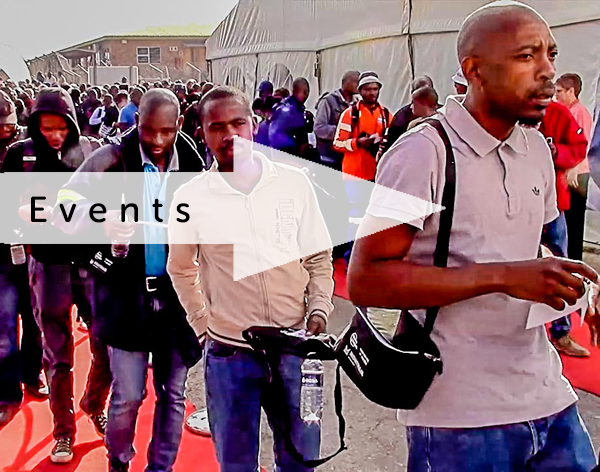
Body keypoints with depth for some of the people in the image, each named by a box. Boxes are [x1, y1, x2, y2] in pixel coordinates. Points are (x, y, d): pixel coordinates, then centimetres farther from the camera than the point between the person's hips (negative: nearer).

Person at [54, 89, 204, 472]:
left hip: (178, 295, 2)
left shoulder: (192, 166, 0)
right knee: (128, 396, 5)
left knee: (173, 393, 11)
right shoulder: (113, 160, -7)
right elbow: (65, 208, -16)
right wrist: (101, 220, -38)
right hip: (127, 294, -2)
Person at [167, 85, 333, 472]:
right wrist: (204, 324, 8)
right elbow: (181, 269, 10)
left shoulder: (294, 182, -2)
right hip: (228, 353, 0)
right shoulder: (191, 197, -4)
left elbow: (319, 258, 6)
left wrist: (319, 312, -5)